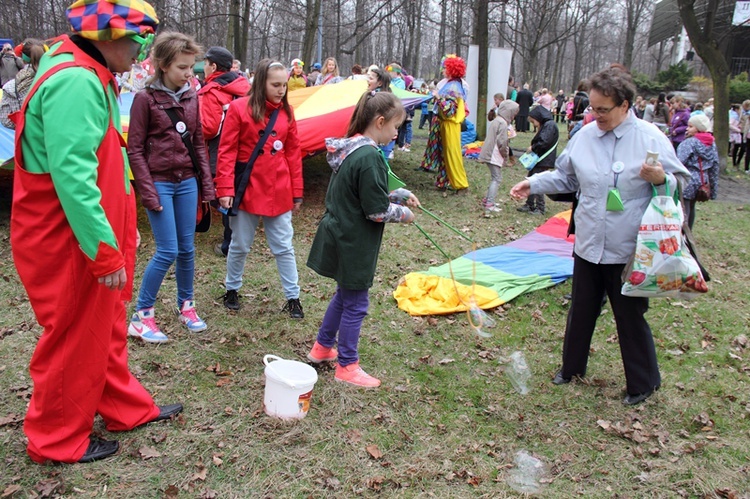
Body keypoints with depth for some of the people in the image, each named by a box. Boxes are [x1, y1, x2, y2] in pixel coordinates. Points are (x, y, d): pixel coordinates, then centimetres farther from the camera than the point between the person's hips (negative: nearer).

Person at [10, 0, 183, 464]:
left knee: (106, 327, 20)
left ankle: (127, 408, 37)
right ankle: (58, 439, 24)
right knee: (75, 337, 5)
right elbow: (71, 177, -28)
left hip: (94, 235, 10)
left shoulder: (88, 78, 12)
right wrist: (106, 252, -24)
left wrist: (122, 232, 19)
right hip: (71, 241, -10)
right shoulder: (75, 83, -22)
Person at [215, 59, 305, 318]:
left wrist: (297, 192, 6)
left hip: (279, 192, 3)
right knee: (240, 245, 11)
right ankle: (232, 290, 32)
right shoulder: (239, 108, -6)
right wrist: (225, 189, -13)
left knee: (284, 247, 8)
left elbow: (294, 153, 7)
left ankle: (293, 298, 17)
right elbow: (227, 151, -7)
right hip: (247, 189, -2)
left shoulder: (286, 112, 5)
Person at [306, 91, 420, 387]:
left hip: (340, 237, 10)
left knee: (344, 296, 25)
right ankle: (347, 367, 21)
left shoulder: (350, 149, 6)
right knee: (355, 304, 6)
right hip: (354, 244, -10)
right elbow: (377, 211, -23)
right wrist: (403, 213, -5)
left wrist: (400, 194, 11)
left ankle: (322, 348, 40)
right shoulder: (370, 157, -24)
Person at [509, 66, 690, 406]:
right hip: (588, 245, 4)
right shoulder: (585, 135, 2)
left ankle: (643, 383, 29)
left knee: (631, 316, 8)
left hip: (629, 250, -4)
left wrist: (660, 179, -25)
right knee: (581, 310, 19)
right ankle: (572, 367, 40)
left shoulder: (651, 138, -10)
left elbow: (677, 184, -4)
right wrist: (533, 184, 4)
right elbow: (565, 177, 15)